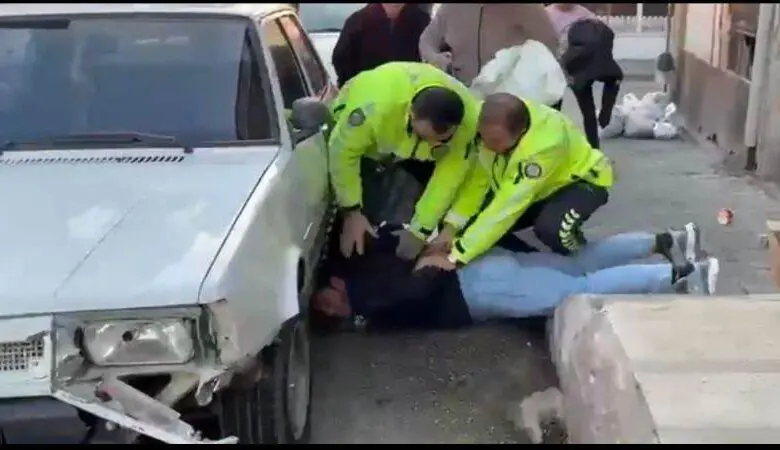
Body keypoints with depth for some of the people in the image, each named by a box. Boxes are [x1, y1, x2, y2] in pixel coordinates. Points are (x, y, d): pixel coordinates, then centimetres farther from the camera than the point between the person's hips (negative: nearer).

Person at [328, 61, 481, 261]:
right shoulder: (378, 104, -47)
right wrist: (352, 212, -28)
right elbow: (343, 152, -33)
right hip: (356, 129, -3)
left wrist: (420, 231, -25)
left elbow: (449, 177, -27)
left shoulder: (469, 120, -36)